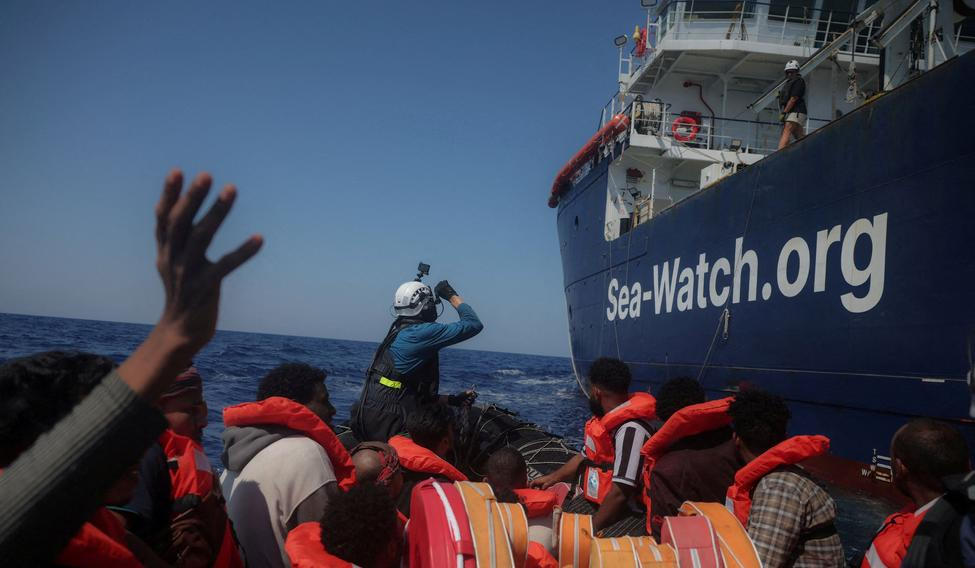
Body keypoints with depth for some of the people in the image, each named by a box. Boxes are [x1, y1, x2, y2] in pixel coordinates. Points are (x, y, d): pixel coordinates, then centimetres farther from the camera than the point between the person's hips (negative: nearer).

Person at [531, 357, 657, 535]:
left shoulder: (631, 430, -22)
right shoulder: (608, 419, 10)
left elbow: (621, 492, -25)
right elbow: (586, 456, 26)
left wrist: (591, 531, -20)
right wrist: (553, 477, 25)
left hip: (627, 514, -10)